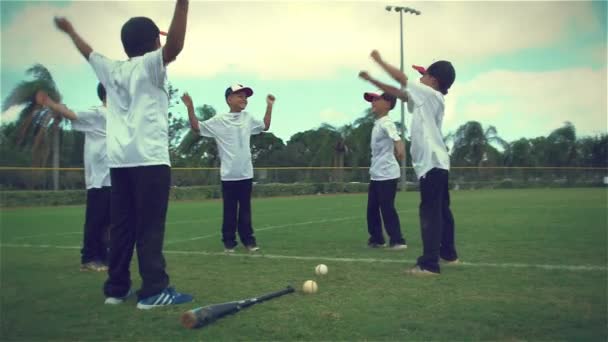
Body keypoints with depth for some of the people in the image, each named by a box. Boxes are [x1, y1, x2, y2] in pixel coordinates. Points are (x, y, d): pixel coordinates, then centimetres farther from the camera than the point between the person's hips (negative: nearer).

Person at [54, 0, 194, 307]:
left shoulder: (110, 69, 16)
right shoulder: (149, 66, -2)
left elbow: (89, 52, 35)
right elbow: (174, 46, -21)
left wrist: (70, 31, 54)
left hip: (119, 160, 7)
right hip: (149, 159, -7)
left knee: (122, 226, 11)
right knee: (150, 227, -7)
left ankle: (116, 288, 16)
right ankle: (153, 290, -8)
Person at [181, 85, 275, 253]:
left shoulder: (248, 118, 9)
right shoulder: (219, 121, -4)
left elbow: (265, 126, 23)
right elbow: (197, 128, -4)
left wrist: (269, 106, 18)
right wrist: (190, 108, -16)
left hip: (246, 173, 4)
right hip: (228, 174, -3)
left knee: (245, 209, 10)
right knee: (229, 210, 3)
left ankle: (248, 239, 17)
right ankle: (229, 241, 12)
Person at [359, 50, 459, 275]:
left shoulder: (431, 95, -7)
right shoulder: (423, 99, 17)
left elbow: (401, 78, -5)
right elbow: (397, 92, 23)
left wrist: (379, 60, 7)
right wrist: (371, 80, 23)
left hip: (432, 162, -10)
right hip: (435, 162, 10)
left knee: (430, 212, -12)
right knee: (441, 210, 17)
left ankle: (429, 264, -13)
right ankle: (448, 253, 29)